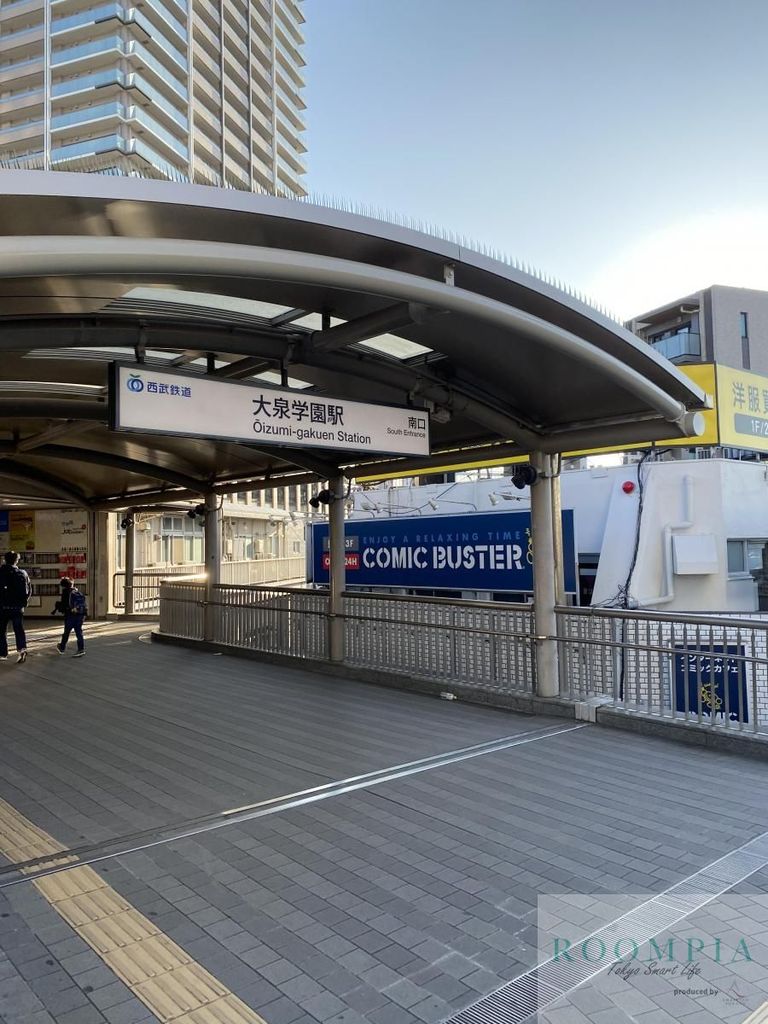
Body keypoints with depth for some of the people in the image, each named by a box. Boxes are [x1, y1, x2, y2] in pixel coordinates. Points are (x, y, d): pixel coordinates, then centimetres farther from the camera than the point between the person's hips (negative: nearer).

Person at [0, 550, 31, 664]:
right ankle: (22, 648, -14)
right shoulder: (23, 573, 3)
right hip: (18, 607, 2)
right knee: (19, 629, 6)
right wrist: (24, 602, 15)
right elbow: (29, 589, 6)